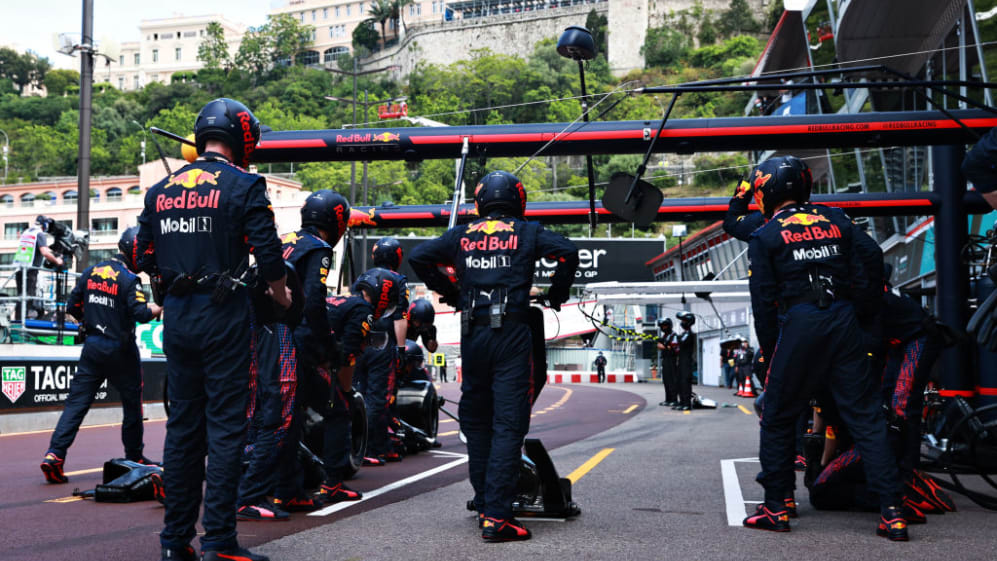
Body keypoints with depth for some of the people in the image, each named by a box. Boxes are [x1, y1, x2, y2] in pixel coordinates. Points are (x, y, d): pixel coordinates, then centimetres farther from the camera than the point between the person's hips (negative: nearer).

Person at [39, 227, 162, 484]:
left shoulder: (91, 272, 6)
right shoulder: (129, 279, -13)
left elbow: (72, 306, 9)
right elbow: (140, 313, -22)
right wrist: (155, 310, -2)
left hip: (92, 347, 5)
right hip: (120, 350, -5)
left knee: (76, 402, 3)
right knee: (132, 404, 11)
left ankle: (54, 455, -9)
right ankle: (134, 456, 21)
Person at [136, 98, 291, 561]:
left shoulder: (160, 190, 10)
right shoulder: (243, 186, -8)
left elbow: (145, 258, 13)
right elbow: (268, 254, -11)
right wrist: (282, 297, 7)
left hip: (176, 315, 6)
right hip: (223, 315, -6)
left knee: (182, 423, 12)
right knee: (225, 425, -1)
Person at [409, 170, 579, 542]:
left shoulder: (462, 235, 12)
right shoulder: (527, 233, 5)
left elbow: (418, 257, 8)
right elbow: (568, 252, -8)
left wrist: (448, 292, 18)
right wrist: (557, 295, 6)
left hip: (472, 334, 3)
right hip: (511, 334, -3)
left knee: (476, 423, 15)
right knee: (508, 425, -4)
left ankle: (484, 507, 22)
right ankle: (496, 517, -10)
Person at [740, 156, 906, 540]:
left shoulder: (764, 238, 2)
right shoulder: (836, 222, 12)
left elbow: (763, 302, 0)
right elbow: (863, 283, 10)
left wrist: (769, 354, 9)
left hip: (799, 325, -3)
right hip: (844, 322, 4)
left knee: (777, 418, 11)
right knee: (866, 418, 6)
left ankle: (776, 507, 15)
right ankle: (892, 512, 3)